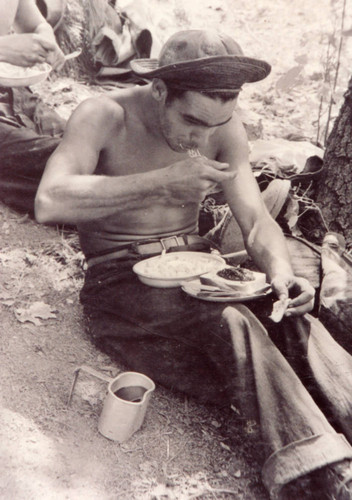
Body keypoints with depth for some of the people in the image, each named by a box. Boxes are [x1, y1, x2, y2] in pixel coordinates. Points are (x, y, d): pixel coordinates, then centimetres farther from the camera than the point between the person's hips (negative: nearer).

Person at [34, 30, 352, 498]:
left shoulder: (224, 127, 1)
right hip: (121, 280, -4)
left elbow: (257, 221, 1)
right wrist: (163, 183, -32)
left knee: (295, 320, -23)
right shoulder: (104, 116, -12)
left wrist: (280, 272, -21)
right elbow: (49, 202, -28)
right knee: (229, 322, -32)